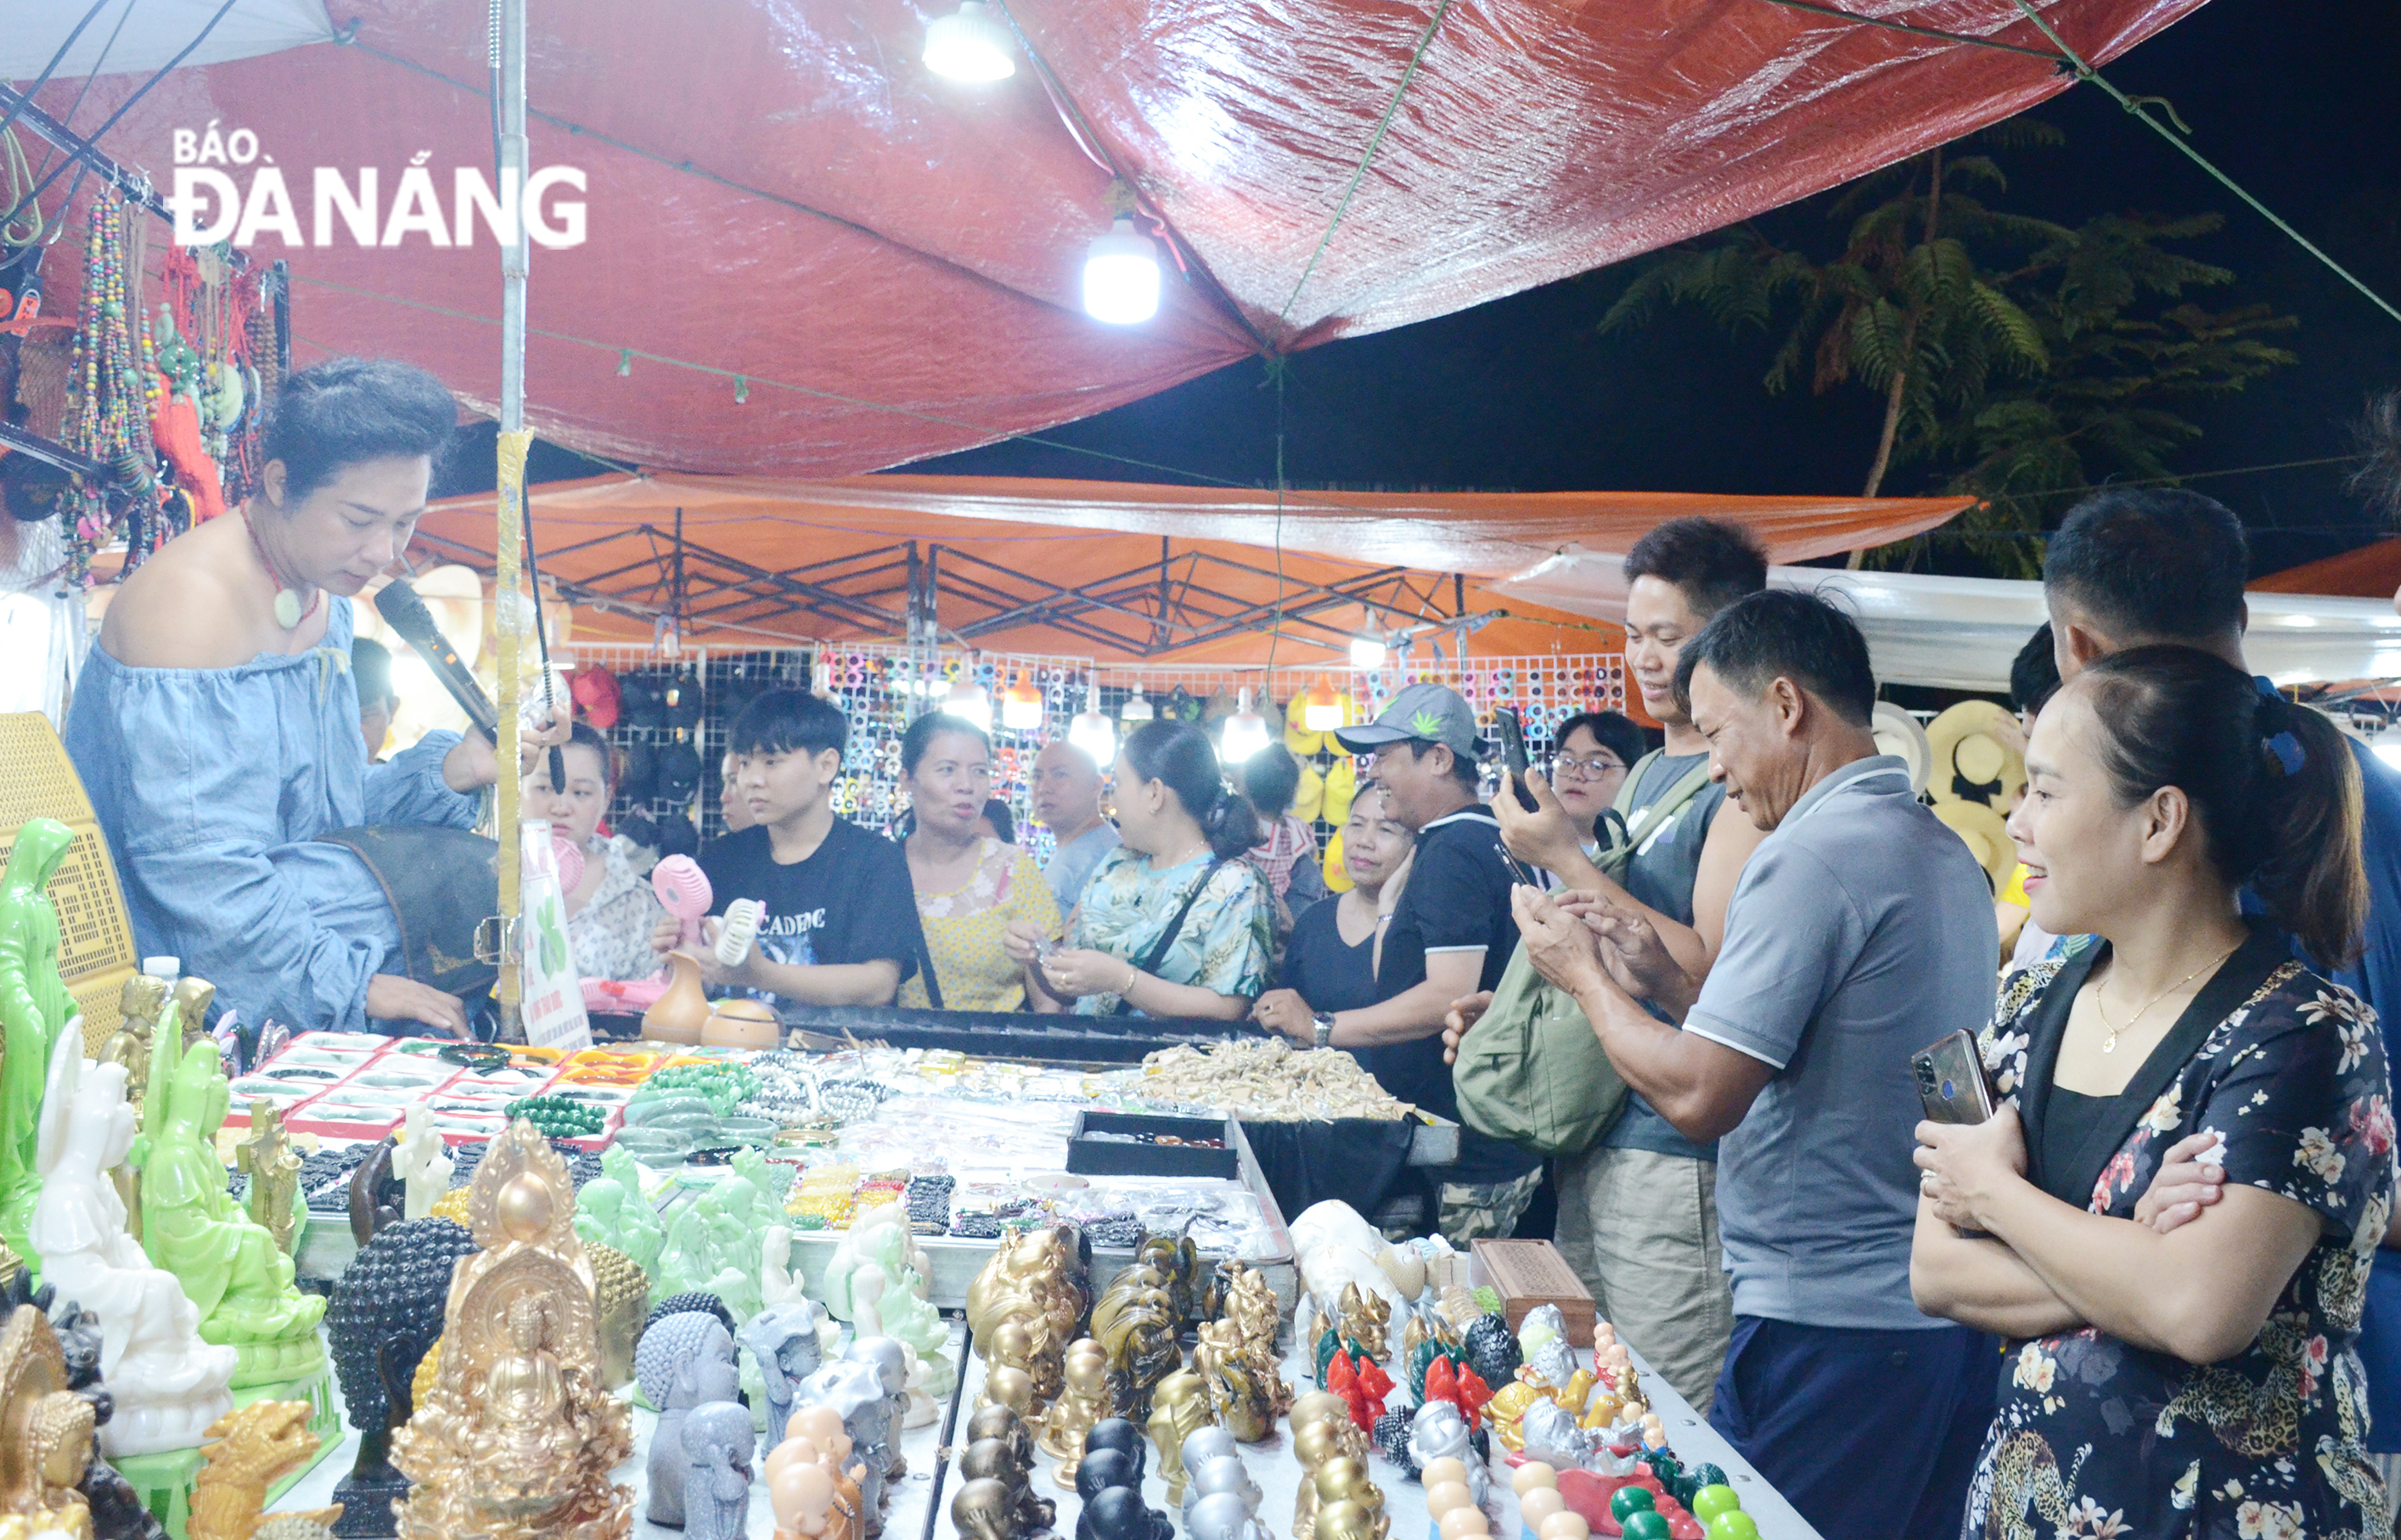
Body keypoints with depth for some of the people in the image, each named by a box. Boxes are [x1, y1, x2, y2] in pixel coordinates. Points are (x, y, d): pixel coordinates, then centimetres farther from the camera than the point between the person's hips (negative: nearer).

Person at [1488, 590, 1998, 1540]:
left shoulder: (1812, 853, -17)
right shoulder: (1947, 854, 12)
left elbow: (1698, 1096, -20)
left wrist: (1583, 976, -5)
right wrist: (1667, 984, 13)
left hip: (1833, 1330, -9)